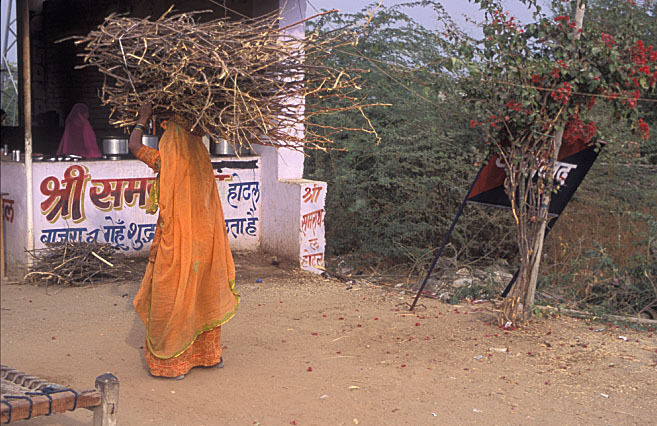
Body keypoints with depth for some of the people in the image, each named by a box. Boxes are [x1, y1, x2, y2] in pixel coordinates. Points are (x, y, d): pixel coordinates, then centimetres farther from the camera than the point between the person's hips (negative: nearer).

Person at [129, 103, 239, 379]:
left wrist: (143, 120, 15)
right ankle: (208, 353, 28)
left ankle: (171, 361, 11)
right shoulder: (201, 162, 1)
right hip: (203, 240, 6)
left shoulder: (167, 162, -13)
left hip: (175, 242, -6)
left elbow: (134, 146, 0)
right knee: (202, 294, 17)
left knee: (171, 299, 5)